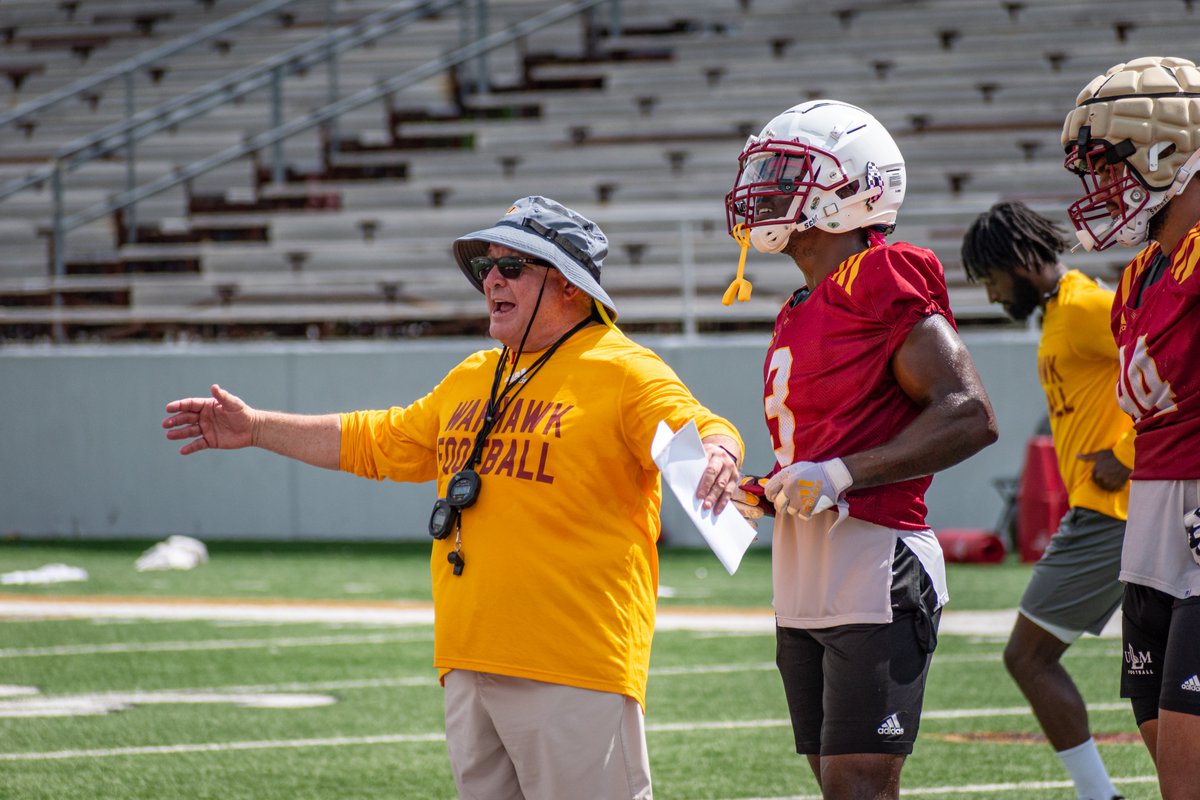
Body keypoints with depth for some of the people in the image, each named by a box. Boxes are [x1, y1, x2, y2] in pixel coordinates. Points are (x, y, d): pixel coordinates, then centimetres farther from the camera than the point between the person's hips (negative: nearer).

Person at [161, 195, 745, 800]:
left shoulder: (622, 371, -4)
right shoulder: (472, 379, 20)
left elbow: (698, 431, -19)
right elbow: (377, 440, 31)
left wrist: (714, 453, -43)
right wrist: (256, 428, 29)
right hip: (468, 668, 8)